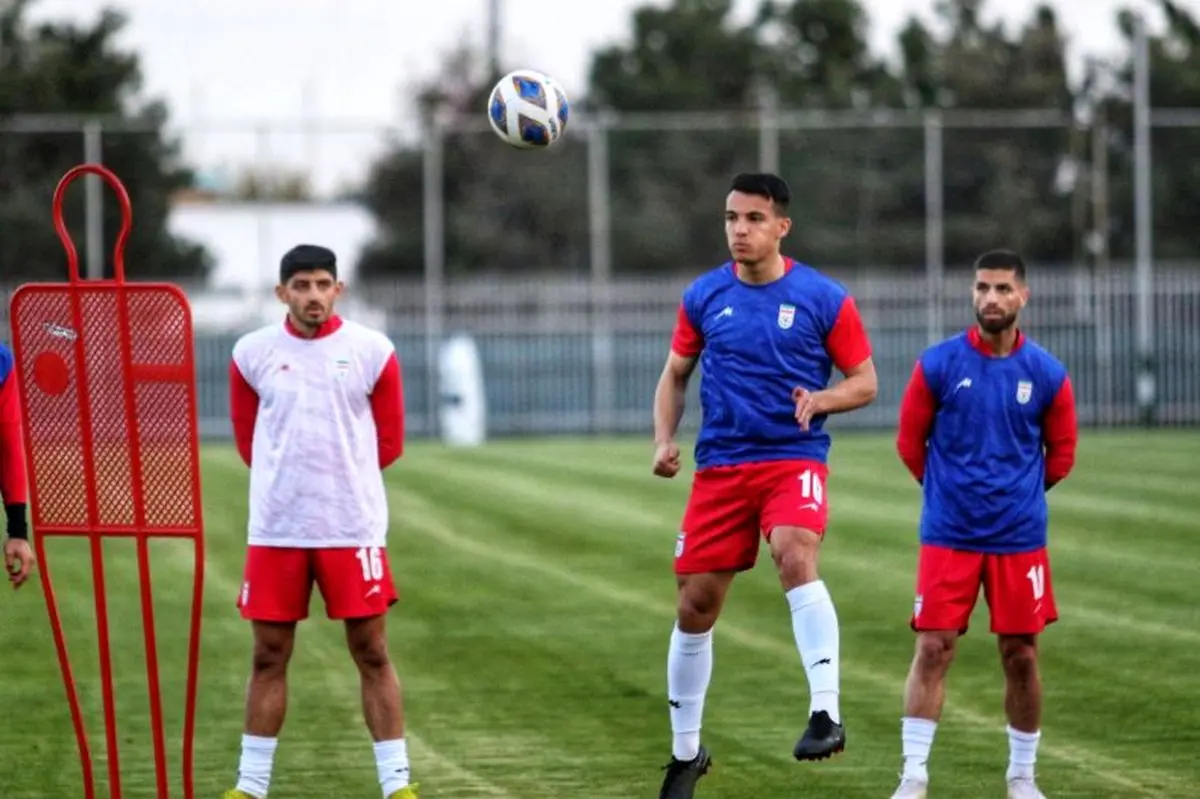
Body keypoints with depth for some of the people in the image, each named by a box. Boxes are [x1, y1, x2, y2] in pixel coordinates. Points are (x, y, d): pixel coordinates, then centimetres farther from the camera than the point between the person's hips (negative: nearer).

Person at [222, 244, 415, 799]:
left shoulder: (372, 351, 0)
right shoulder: (253, 353, 3)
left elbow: (389, 441, 9)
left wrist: (341, 472, 9)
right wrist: (288, 476, 10)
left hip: (353, 528, -1)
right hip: (275, 529, 1)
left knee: (372, 654, 1)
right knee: (269, 657, 5)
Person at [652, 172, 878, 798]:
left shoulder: (824, 299, -3)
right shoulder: (704, 296, 5)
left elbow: (865, 382, 3)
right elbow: (675, 375, 16)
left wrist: (819, 400, -18)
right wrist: (664, 440, 0)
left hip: (793, 459, -3)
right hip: (719, 466, 4)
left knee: (795, 555, -33)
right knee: (694, 605, 6)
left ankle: (825, 713, -38)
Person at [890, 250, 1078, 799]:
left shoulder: (1046, 374, 0)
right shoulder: (937, 364, -4)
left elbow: (1061, 453, 12)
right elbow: (910, 441, 7)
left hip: (1019, 538, 1)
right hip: (948, 536, -1)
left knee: (1021, 655, 5)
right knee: (933, 650, -6)